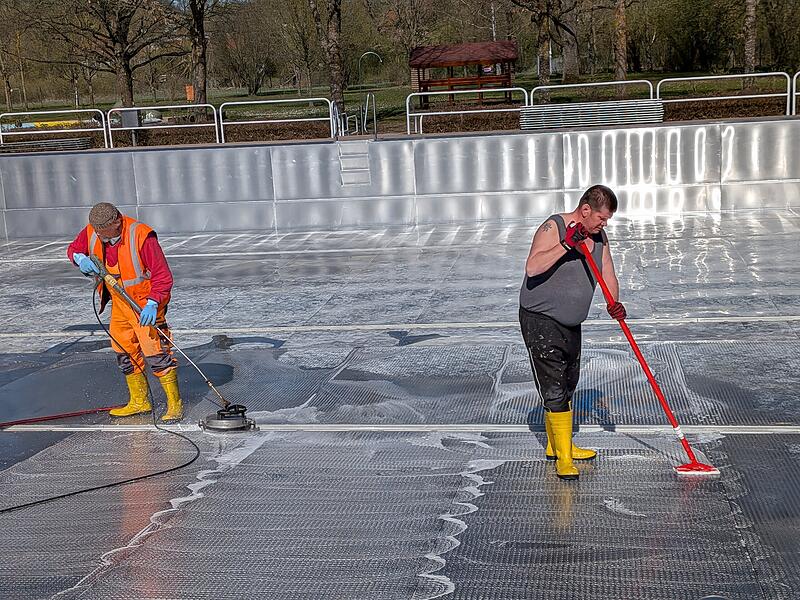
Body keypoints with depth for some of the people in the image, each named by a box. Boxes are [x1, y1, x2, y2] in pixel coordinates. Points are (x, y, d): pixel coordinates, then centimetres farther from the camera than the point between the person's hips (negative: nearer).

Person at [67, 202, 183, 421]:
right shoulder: (92, 232, -7)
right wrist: (81, 259, -11)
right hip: (119, 302, 7)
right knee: (125, 353, 14)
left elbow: (163, 276, -23)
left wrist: (152, 304, -35)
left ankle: (174, 404, -3)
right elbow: (74, 249, 14)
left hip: (145, 302, -7)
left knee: (155, 351, -13)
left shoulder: (141, 236, -26)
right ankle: (139, 402, 29)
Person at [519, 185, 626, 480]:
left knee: (567, 387, 18)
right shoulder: (553, 228, -19)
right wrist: (567, 244, -37)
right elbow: (532, 267, -32)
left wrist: (614, 303, -14)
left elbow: (608, 274, 5)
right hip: (540, 322, -8)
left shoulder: (598, 237, 6)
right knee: (554, 392, -10)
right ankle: (563, 458, -3)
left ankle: (556, 445, 34)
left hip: (571, 324, 9)